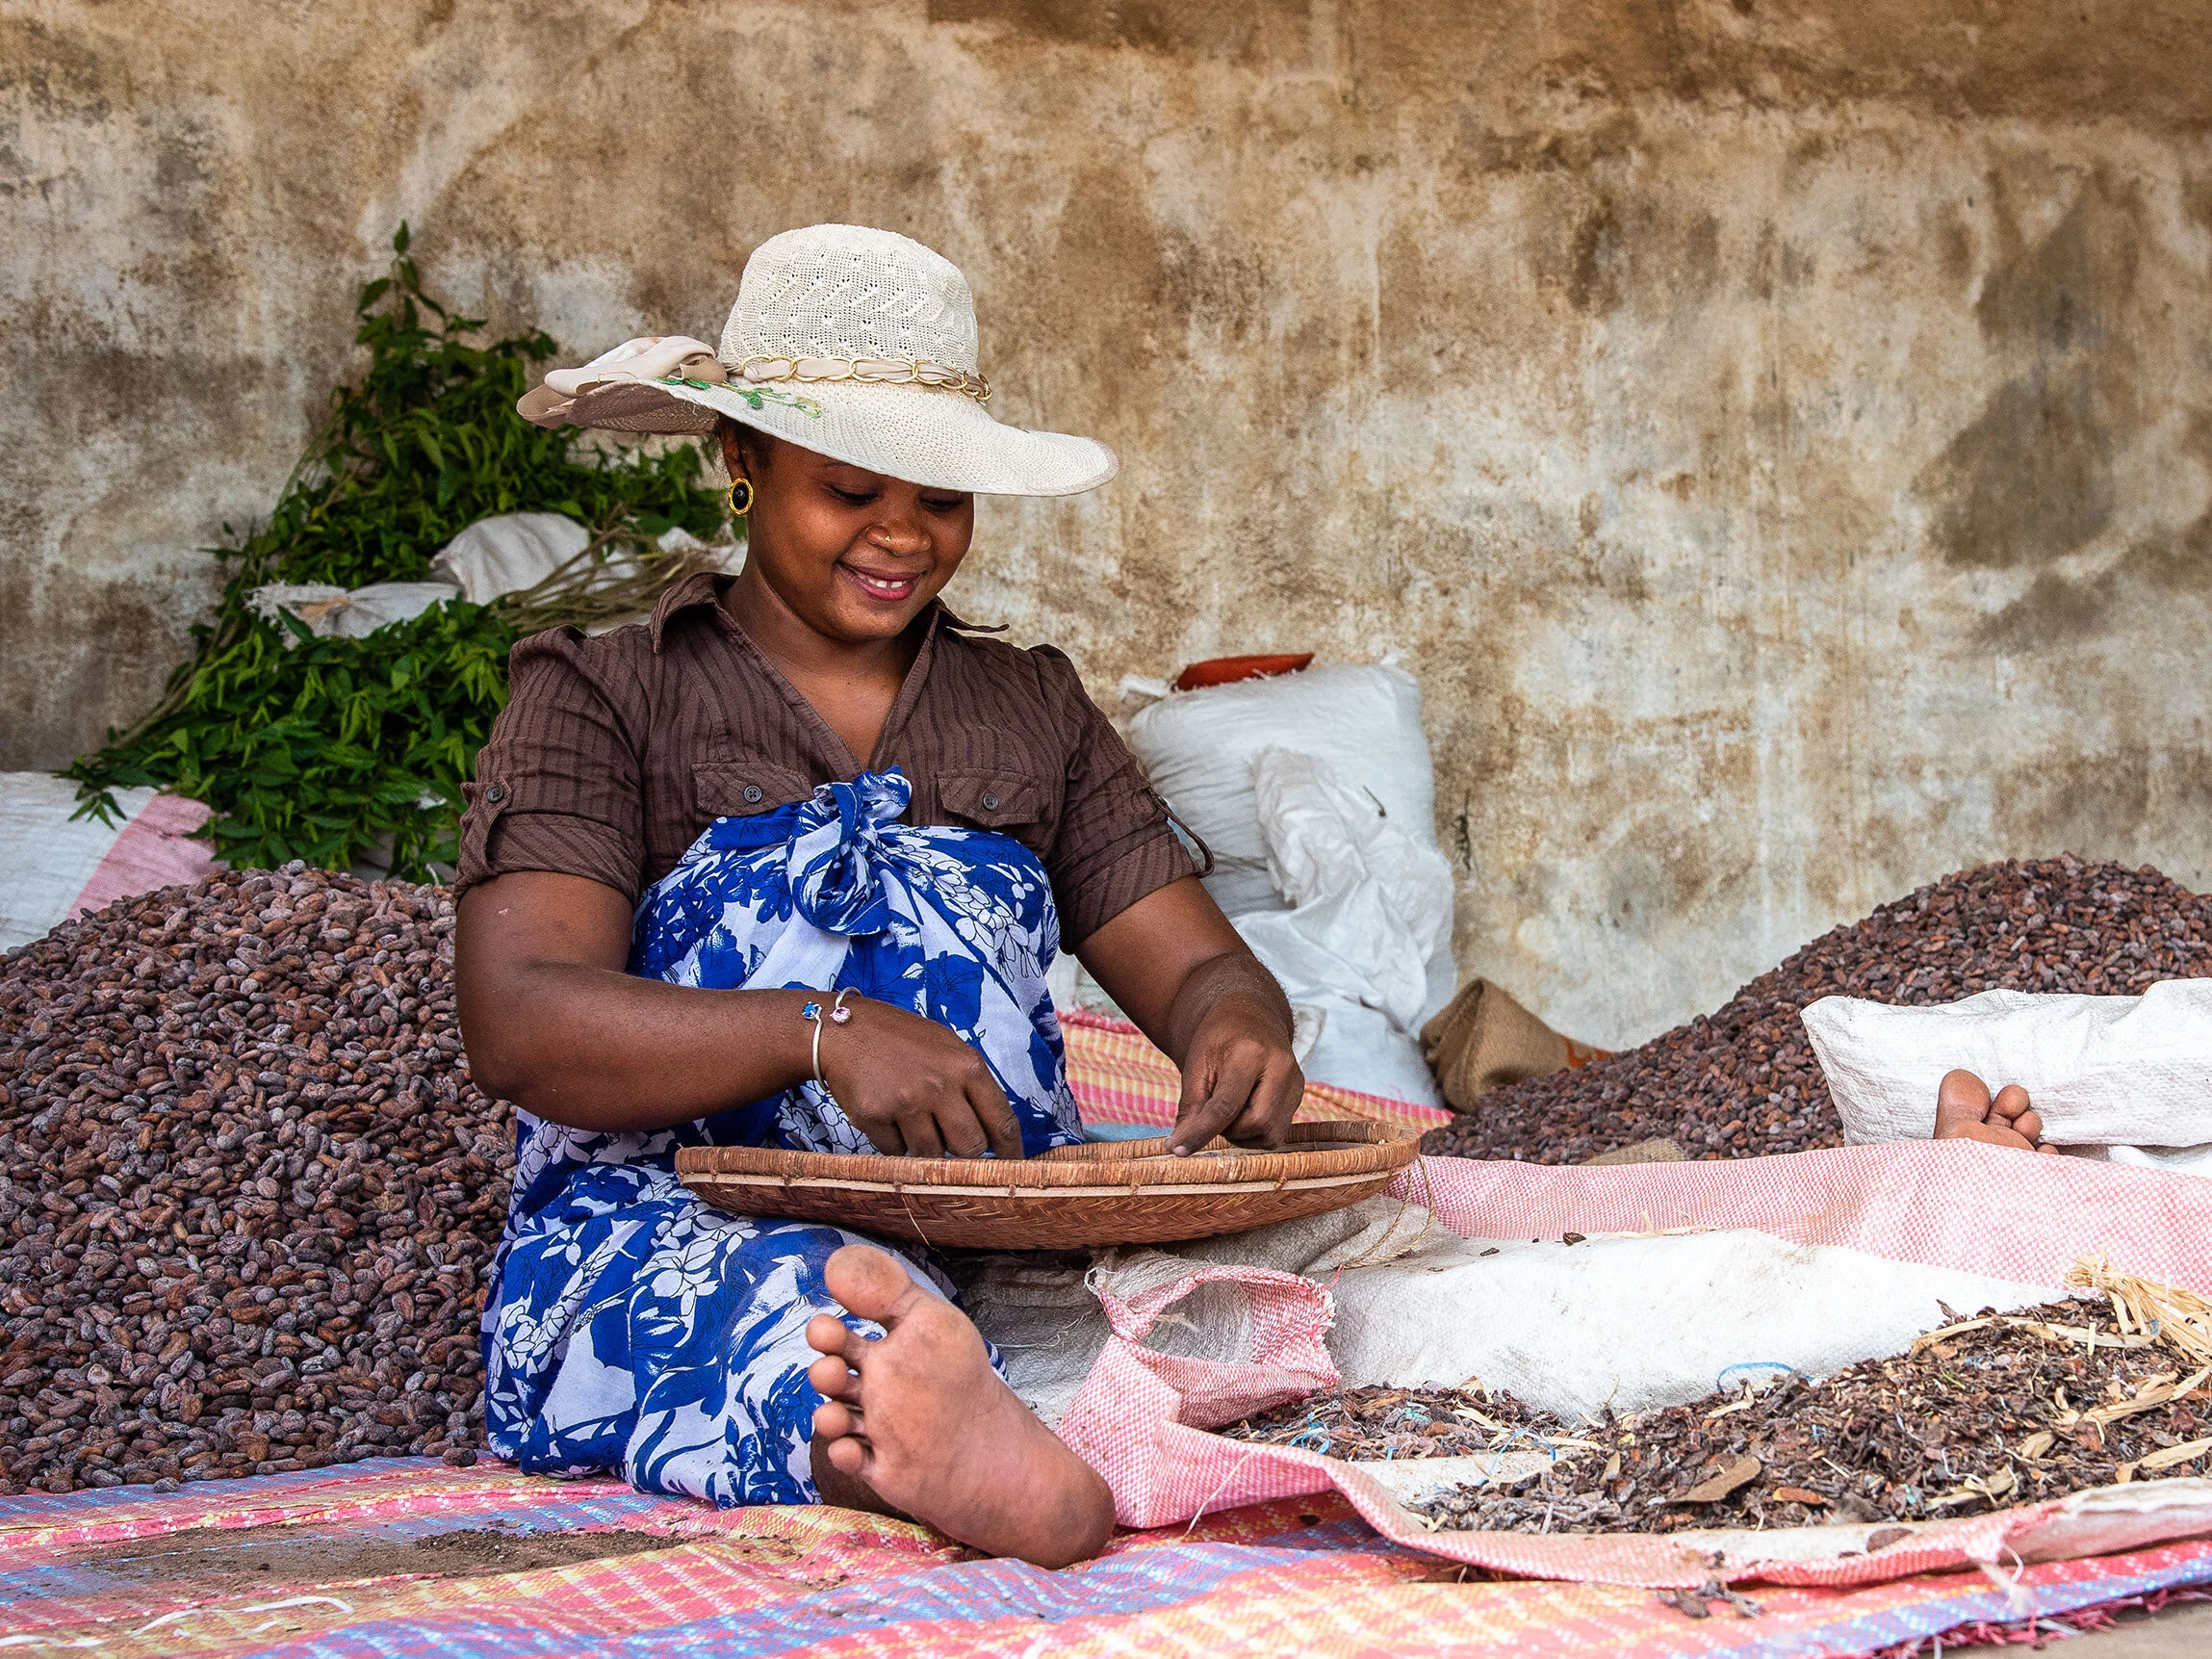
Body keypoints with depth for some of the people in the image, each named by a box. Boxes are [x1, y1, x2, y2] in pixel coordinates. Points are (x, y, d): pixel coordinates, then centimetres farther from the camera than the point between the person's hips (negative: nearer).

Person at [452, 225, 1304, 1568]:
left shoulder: (1034, 712, 22)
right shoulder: (603, 700, 8)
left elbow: (1200, 967, 15)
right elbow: (520, 1027, -7)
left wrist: (1239, 1029, -12)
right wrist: (825, 1034, -24)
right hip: (668, 1219, -3)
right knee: (806, 1294, -39)